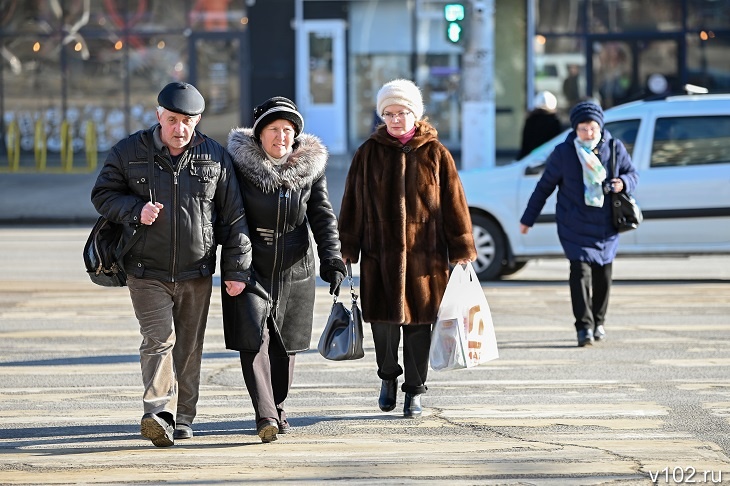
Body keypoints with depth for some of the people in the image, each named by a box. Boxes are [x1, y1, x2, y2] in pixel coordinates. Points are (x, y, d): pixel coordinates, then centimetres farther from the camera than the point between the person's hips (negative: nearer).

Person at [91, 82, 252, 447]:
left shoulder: (215, 157, 2)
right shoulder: (129, 152, -2)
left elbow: (233, 217, 5)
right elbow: (102, 195, 5)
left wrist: (237, 269, 1)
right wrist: (135, 211, -14)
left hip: (196, 274, 2)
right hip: (147, 271, -2)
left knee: (189, 346, 9)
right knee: (159, 338, -15)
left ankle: (182, 417, 19)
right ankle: (158, 413, -24)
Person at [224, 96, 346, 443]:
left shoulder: (310, 166, 1)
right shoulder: (241, 163, -6)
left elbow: (323, 218, 3)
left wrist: (332, 262, -8)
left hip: (294, 270, 3)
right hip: (250, 268, -3)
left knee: (285, 343, 9)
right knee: (254, 340, -13)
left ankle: (277, 410, 23)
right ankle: (265, 415, -18)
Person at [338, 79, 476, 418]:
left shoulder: (435, 154, 3)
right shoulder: (368, 154, 5)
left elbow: (453, 203, 4)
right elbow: (353, 205, 7)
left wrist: (461, 251, 1)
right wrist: (346, 251, 3)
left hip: (424, 256, 0)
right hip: (380, 254, 0)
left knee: (419, 323, 3)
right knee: (384, 321, -3)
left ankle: (414, 391, 17)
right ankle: (388, 377, 24)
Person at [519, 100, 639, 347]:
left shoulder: (615, 148, 1)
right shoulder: (563, 153, -3)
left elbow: (633, 173, 12)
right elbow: (544, 186, 5)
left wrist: (623, 183, -14)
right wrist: (528, 218, 9)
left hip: (606, 225, 3)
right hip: (575, 226, -2)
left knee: (603, 274, 8)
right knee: (580, 271, -15)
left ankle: (598, 322, 26)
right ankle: (584, 326, -18)